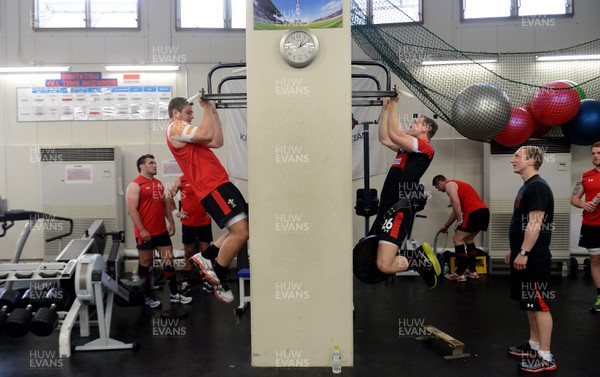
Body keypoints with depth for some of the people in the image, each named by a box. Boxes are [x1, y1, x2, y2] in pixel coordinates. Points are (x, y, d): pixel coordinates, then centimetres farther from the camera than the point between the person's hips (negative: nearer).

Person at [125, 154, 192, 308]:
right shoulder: (135, 185, -9)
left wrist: (171, 223, 12)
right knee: (146, 262, 5)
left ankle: (175, 295, 13)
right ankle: (147, 296, 17)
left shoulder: (159, 183, 14)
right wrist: (141, 230, -20)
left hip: (162, 231, 7)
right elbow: (132, 210, -15)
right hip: (145, 233, -7)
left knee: (169, 260, 7)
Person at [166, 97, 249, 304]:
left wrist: (214, 112, 23)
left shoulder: (184, 131, 28)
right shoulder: (175, 127, -3)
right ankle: (217, 276, -3)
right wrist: (207, 109, -7)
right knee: (241, 231, -18)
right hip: (212, 186, -10)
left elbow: (217, 142, 23)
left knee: (241, 229, 10)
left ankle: (205, 258, 16)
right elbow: (207, 134, -19)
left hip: (218, 183, 10)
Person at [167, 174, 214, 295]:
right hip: (188, 223, -1)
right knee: (189, 251, 9)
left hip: (205, 223, 1)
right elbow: (170, 196, 6)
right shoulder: (181, 180, -2)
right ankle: (186, 281, 19)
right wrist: (176, 211, 1)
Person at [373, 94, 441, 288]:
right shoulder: (407, 148, 22)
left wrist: (393, 103, -10)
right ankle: (419, 257, 23)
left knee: (385, 265, -20)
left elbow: (394, 134, -17)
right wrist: (385, 108, 23)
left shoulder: (425, 147, -6)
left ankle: (423, 261, 4)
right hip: (387, 209, 10)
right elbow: (384, 138, 25)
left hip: (399, 211, -10)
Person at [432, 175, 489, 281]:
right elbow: (456, 210, 37)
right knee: (468, 239, 22)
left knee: (457, 239, -1)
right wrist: (446, 226, 42)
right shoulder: (456, 185, 30)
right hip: (484, 211, 9)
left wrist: (459, 222, -11)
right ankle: (472, 271, 23)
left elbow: (456, 203, -16)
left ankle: (460, 274, -1)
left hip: (474, 213, -9)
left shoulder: (449, 185, 2)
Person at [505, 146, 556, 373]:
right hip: (525, 257, 10)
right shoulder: (527, 186, 15)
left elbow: (535, 224, -22)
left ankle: (545, 357, 4)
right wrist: (514, 250, 22)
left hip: (533, 259, -10)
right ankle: (533, 346, 28)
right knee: (531, 304, 17)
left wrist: (523, 253, -22)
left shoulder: (537, 186, -16)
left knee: (540, 305, -3)